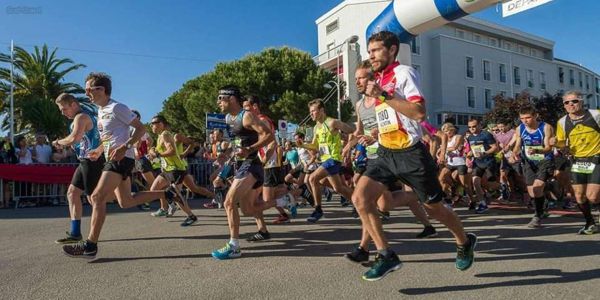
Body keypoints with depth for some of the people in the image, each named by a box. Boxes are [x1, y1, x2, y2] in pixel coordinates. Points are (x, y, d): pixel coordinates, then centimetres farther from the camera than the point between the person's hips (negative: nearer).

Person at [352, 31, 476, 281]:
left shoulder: (404, 73, -9)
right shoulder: (379, 80, 15)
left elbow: (419, 112, -24)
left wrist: (382, 95, -24)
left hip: (410, 154, -7)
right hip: (386, 153, 7)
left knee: (434, 208, 10)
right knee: (360, 197, -14)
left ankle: (465, 242, 39)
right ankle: (386, 255, -4)